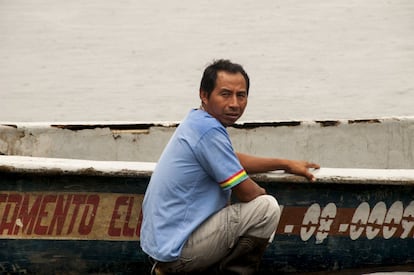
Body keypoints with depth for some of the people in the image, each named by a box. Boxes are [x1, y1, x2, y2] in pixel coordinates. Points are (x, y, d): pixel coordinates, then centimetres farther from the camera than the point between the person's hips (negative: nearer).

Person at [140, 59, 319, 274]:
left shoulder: (197, 121, 12)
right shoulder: (209, 130, -19)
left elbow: (234, 161, 32)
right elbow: (246, 192, -14)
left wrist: (286, 164, 33)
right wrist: (261, 192, 10)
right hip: (177, 250, -10)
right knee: (267, 208, -11)